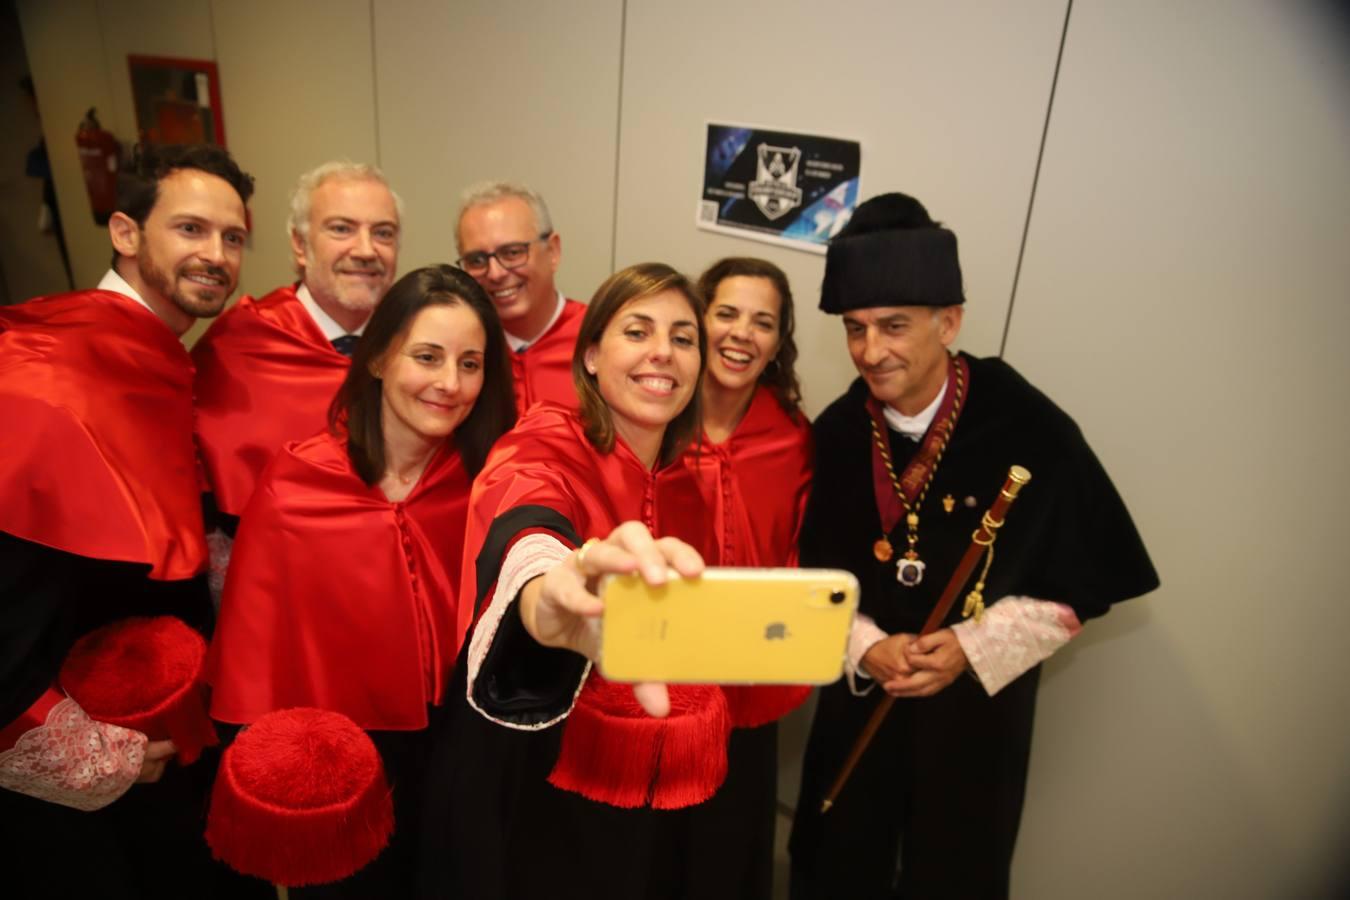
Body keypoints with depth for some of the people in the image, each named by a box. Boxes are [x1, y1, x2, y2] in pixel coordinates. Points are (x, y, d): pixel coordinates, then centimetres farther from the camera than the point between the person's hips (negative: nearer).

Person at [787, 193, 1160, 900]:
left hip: (979, 705, -2)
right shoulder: (836, 434, -10)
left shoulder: (1031, 431, -19)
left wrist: (972, 648, -20)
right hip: (861, 697, 3)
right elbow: (817, 575, -1)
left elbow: (1081, 584, -10)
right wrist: (866, 649, -16)